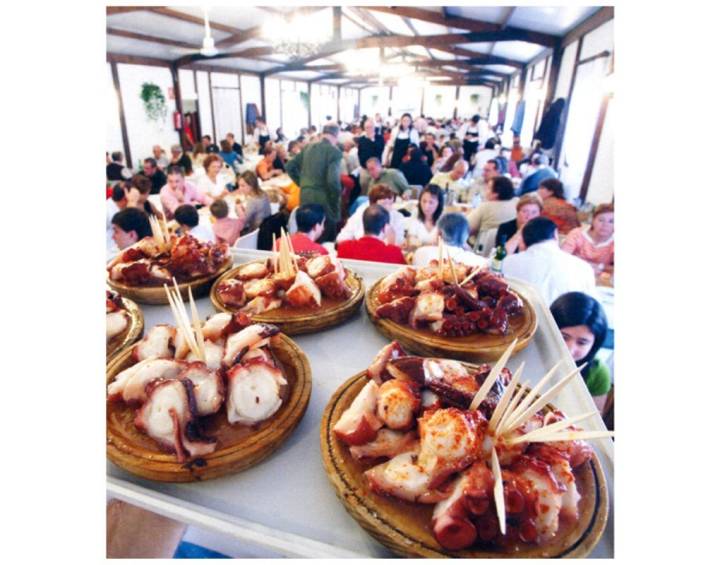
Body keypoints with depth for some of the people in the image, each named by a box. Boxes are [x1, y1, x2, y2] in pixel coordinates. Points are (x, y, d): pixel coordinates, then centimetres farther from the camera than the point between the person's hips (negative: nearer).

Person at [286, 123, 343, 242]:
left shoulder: (307, 148, 10)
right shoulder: (335, 151, -11)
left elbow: (289, 166, 15)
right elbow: (333, 179, -22)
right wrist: (337, 195, -7)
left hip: (305, 198, 7)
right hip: (324, 200, -6)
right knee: (326, 240, 6)